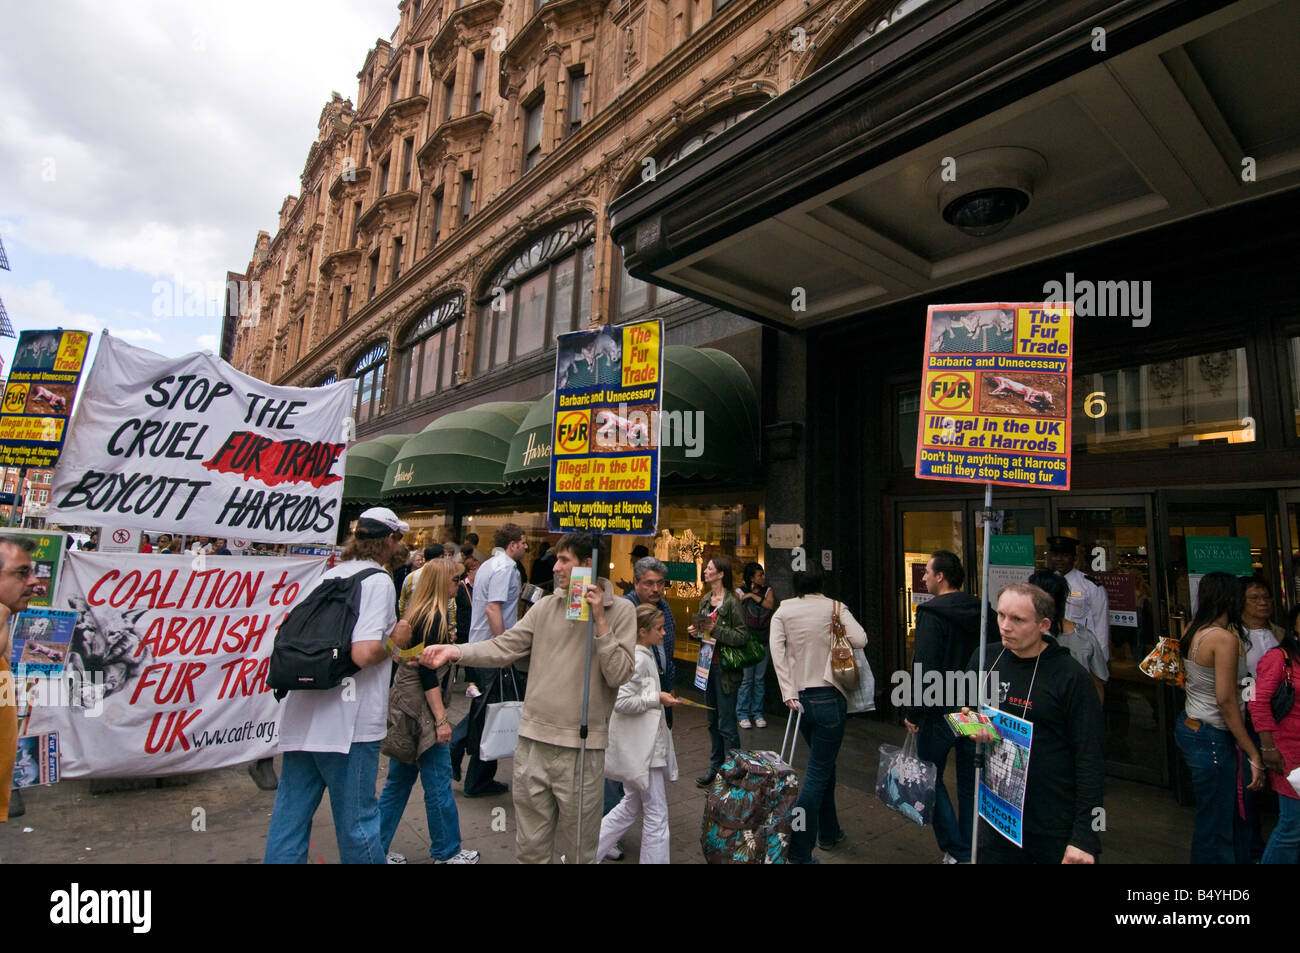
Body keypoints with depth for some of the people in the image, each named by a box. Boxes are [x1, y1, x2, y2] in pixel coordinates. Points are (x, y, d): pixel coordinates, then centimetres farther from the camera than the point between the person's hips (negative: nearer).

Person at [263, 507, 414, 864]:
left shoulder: (327, 576, 11)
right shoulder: (378, 581, -12)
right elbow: (363, 653, -23)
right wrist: (396, 641, -5)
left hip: (302, 717, 7)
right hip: (347, 723, -7)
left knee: (289, 817, 15)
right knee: (356, 820, 8)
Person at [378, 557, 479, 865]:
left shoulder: (416, 614, 9)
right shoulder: (434, 618, -18)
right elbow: (427, 671, -21)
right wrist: (441, 718, -20)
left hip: (403, 703, 9)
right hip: (420, 708, -9)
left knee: (399, 781, 18)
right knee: (438, 783, 4)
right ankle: (447, 852, 18)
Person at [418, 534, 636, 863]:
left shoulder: (621, 611, -5)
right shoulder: (545, 606, 5)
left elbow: (618, 675, -11)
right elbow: (503, 648, 0)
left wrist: (600, 621, -16)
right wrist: (454, 651, -11)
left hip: (582, 748, -3)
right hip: (533, 740, 3)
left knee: (578, 849, 14)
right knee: (529, 847, 18)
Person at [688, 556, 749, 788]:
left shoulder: (732, 602, -15)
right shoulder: (705, 600, 9)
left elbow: (743, 636, -19)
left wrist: (715, 630, -23)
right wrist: (696, 630, 1)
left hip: (725, 669, -8)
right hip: (708, 665, 8)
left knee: (726, 725, -1)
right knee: (713, 721, 17)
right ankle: (715, 768, 29)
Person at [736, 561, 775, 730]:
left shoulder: (768, 590, 6)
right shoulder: (740, 592, -2)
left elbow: (771, 605, -13)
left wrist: (753, 595, -11)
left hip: (764, 640, 3)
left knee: (759, 678, 8)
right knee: (746, 678, -2)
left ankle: (757, 713, 20)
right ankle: (742, 714, 10)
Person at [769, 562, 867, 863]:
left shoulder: (783, 610, 1)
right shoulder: (835, 607, -5)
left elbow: (777, 652, -9)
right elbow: (860, 640, -16)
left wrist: (789, 693, -9)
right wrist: (834, 633, 5)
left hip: (800, 697, 4)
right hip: (829, 697, -4)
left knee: (824, 764, 24)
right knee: (817, 774, 1)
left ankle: (828, 832, 38)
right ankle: (799, 852, 1)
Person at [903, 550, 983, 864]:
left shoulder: (932, 614, -18)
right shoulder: (979, 612, 3)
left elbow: (924, 669, -21)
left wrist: (914, 712, -12)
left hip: (940, 712, -6)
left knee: (931, 779, 11)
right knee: (969, 782, 17)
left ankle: (957, 852, 12)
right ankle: (972, 852, 27)